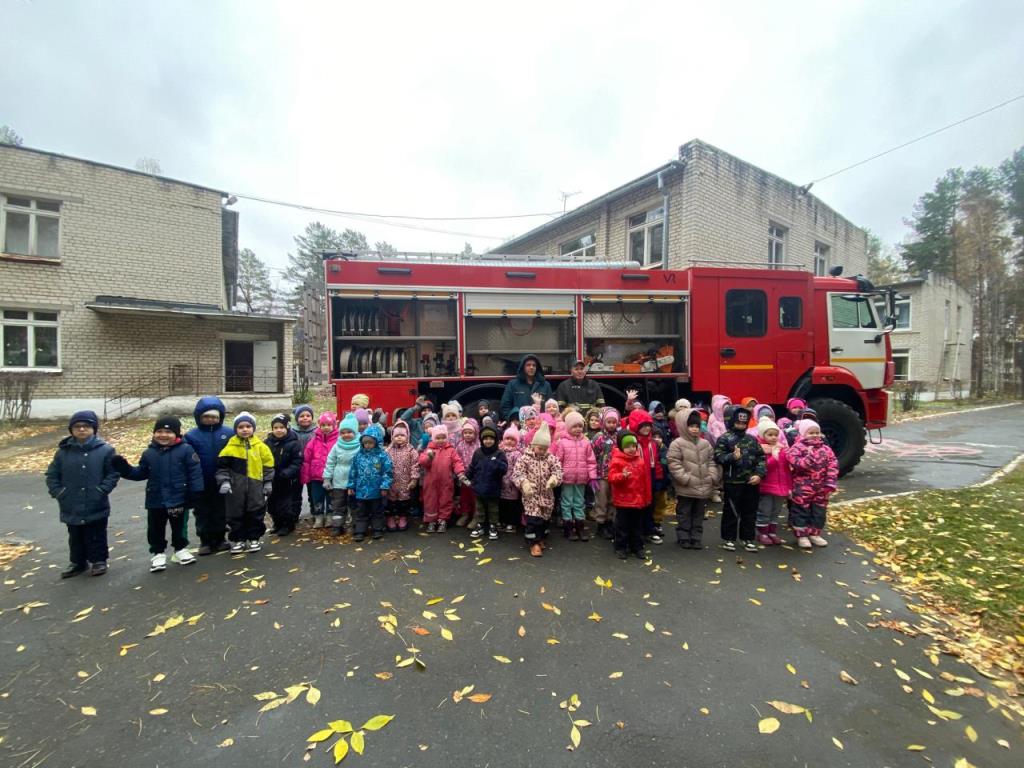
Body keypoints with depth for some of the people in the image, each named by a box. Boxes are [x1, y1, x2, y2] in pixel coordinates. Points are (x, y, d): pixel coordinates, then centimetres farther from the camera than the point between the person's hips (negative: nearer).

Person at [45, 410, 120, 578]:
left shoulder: (105, 450, -9)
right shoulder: (63, 451, -1)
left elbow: (113, 474, -7)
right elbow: (52, 475, 7)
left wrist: (101, 490, -16)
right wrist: (58, 493, -4)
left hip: (96, 507, -3)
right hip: (71, 507, 3)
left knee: (96, 537, 9)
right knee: (75, 538, 18)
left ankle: (99, 561, 24)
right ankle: (78, 562, 34)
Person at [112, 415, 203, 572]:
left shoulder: (185, 450, -12)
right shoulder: (149, 453, 2)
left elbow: (195, 471, -13)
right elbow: (141, 473, 12)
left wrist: (195, 492, -16)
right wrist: (125, 469, -4)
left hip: (179, 499, -3)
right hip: (155, 500, 3)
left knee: (179, 527, 13)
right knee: (155, 529, 12)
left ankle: (181, 549, 32)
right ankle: (158, 553, 30)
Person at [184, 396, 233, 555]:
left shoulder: (229, 433, -5)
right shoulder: (191, 435, -4)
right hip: (201, 484, 0)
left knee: (220, 511, 13)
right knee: (203, 513, 11)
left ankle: (219, 540, 26)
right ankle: (205, 542, 23)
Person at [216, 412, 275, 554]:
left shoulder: (260, 446, 0)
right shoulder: (230, 446, -1)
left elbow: (268, 465, 5)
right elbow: (222, 466, 1)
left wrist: (268, 483, 4)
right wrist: (224, 482, -9)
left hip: (255, 486, 0)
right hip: (235, 487, 0)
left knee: (256, 513, 6)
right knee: (236, 514, 8)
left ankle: (254, 539, 20)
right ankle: (238, 540, 22)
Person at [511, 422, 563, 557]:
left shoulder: (551, 458, 0)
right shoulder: (525, 458, -7)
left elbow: (558, 471, -10)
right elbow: (517, 473, -14)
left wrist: (554, 478, -33)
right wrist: (524, 482, -34)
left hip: (547, 495, 4)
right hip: (531, 495, -3)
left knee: (544, 518, 14)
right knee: (533, 518, -9)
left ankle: (540, 538, 34)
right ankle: (534, 543, 3)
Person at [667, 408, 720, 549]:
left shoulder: (705, 444, 8)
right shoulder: (677, 444, -10)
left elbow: (712, 461, 12)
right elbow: (674, 464, -15)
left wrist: (712, 477, -2)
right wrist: (685, 478, -19)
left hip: (703, 487, 5)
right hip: (685, 488, -5)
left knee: (698, 514, 14)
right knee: (684, 514, 6)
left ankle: (696, 538, 25)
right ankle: (683, 538, 17)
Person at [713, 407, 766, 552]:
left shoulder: (751, 439, 11)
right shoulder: (724, 439, -5)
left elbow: (761, 457, 9)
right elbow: (718, 456, -14)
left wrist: (759, 474, -3)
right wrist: (732, 457, -30)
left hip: (751, 482, 5)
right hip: (733, 482, -5)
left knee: (750, 512, 12)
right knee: (731, 511, 5)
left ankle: (747, 538, 25)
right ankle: (728, 538, 17)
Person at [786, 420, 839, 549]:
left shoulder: (825, 448, 6)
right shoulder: (797, 447, -9)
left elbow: (833, 465, 1)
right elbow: (796, 463, -22)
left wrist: (831, 483, -7)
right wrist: (810, 457, -29)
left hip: (821, 488, 5)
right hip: (802, 488, -5)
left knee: (819, 512, 14)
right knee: (801, 512, 3)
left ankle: (815, 534, 30)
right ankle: (802, 535, 15)